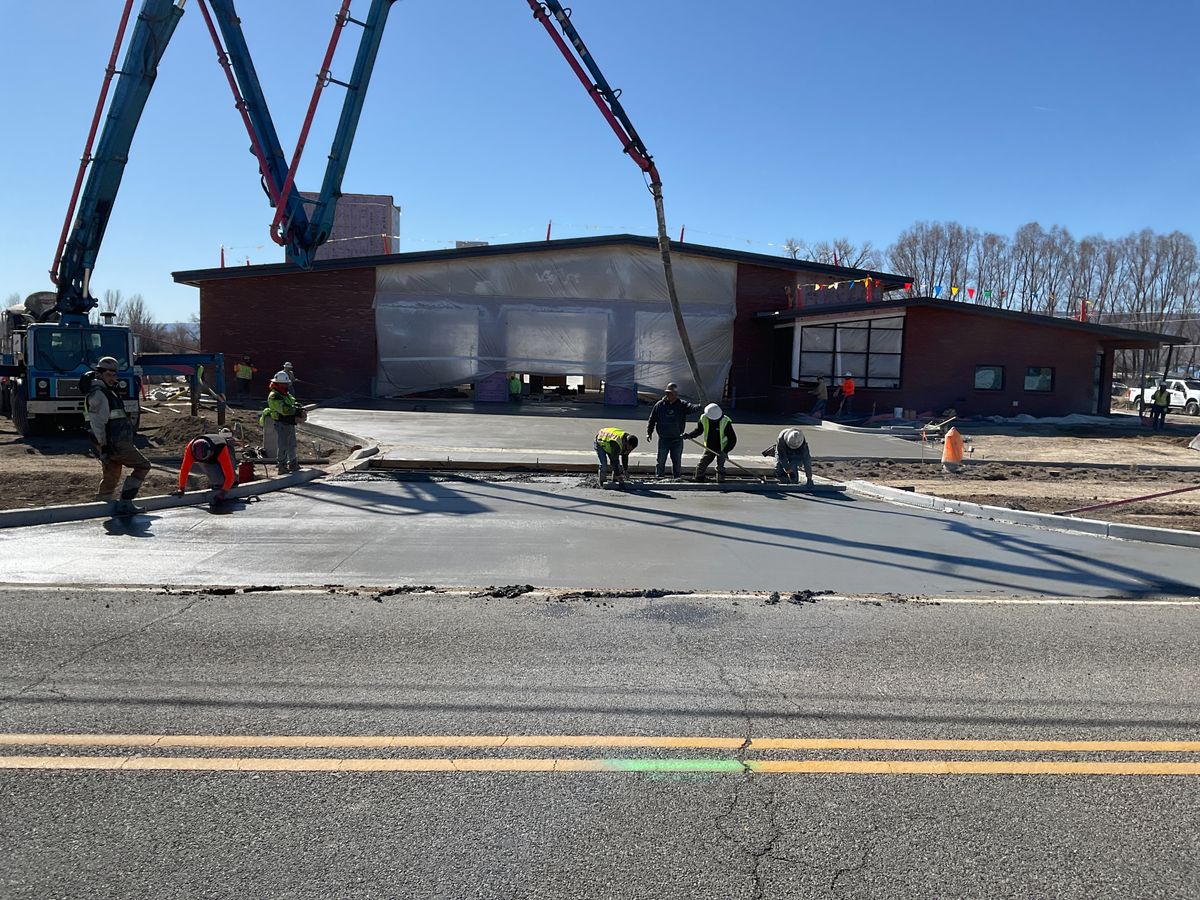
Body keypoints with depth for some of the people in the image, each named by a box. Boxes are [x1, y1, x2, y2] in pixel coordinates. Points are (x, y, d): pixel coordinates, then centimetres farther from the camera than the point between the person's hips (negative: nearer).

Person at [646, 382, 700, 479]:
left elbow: (692, 407, -21)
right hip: (663, 439, 0)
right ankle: (659, 476, 13)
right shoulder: (659, 405, 0)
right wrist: (649, 432, 1)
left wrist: (700, 406, -43)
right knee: (661, 460, 3)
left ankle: (676, 477, 21)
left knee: (677, 460, 10)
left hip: (677, 439, 0)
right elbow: (652, 420, 6)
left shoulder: (682, 405, -2)